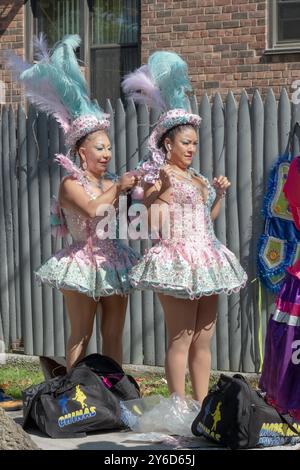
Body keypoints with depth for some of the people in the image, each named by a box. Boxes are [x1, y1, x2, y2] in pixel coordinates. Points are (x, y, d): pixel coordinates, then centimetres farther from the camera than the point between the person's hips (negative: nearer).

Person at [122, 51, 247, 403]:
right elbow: (156, 224, -16)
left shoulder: (196, 178, 17)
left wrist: (219, 194, 13)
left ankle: (202, 404, 14)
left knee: (203, 340, 9)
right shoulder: (158, 176, -6)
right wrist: (159, 189, -25)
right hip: (176, 261, -8)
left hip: (204, 261, 8)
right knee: (180, 340, -6)